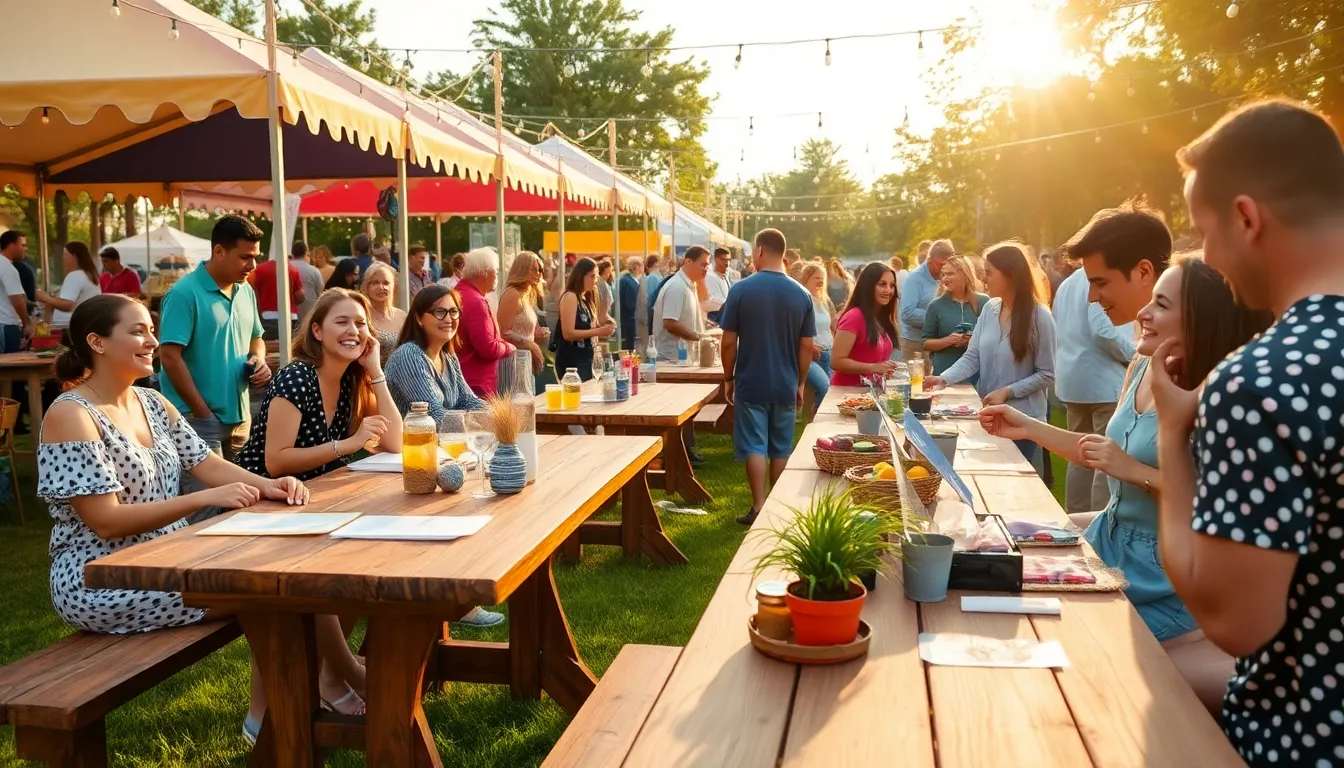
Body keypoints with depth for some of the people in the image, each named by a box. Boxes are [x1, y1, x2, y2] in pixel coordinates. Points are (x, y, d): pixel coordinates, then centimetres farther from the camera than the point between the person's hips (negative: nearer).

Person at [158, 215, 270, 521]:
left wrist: (259, 360, -1)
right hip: (198, 418, -7)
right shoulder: (184, 293, -14)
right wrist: (203, 413, -15)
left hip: (239, 416, 8)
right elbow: (169, 356, -17)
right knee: (207, 507, -6)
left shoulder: (246, 292, 9)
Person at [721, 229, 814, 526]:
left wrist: (728, 379, 5)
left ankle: (758, 508, 2)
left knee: (754, 447, 4)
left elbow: (729, 342, -7)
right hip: (786, 385, 3)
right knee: (781, 449, 13)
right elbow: (807, 347, 1)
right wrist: (800, 384, 12)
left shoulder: (741, 290, -9)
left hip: (750, 384, -2)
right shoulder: (801, 294, -2)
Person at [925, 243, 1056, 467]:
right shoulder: (989, 309, 1)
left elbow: (1046, 374, -11)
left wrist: (1007, 392, -18)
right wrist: (943, 379, -16)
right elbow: (972, 357, -1)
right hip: (987, 414, 5)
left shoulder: (1039, 317, -13)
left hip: (1022, 420, -5)